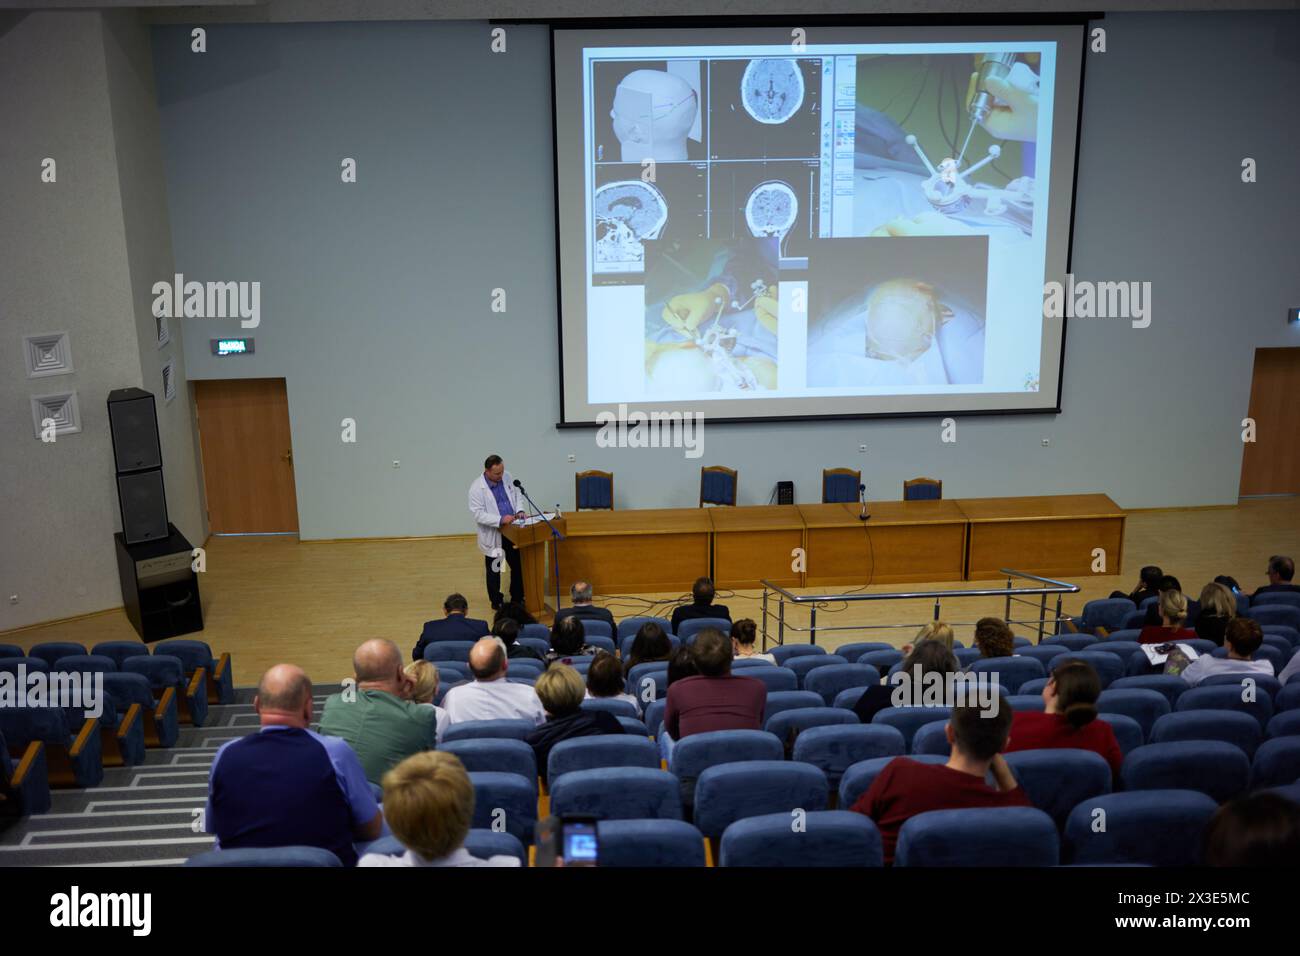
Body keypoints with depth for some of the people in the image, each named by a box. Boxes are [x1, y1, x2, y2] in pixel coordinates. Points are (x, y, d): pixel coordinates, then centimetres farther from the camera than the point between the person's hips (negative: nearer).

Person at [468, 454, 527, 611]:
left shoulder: (507, 477, -2)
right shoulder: (476, 487, -18)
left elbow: (516, 495, 12)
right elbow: (478, 514, -21)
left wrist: (519, 510, -6)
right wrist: (500, 520, -28)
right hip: (492, 535, -5)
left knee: (519, 566, 12)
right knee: (494, 570, 11)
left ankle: (517, 598, 30)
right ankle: (496, 602, 29)